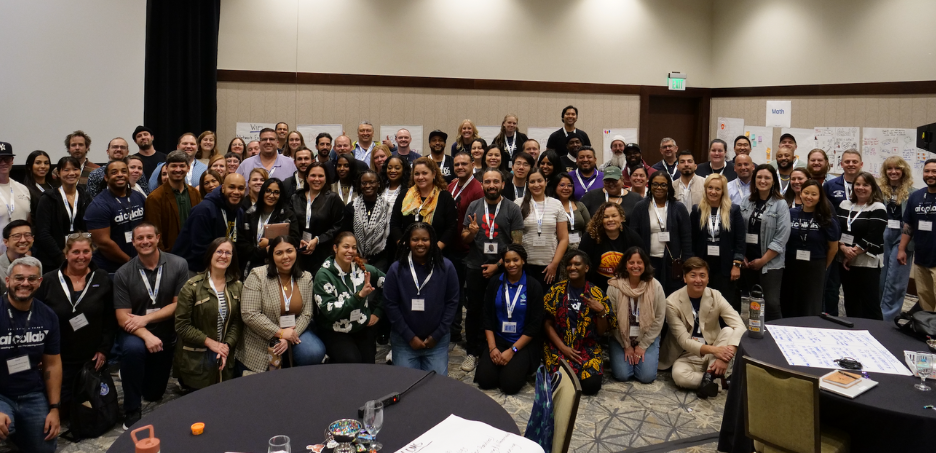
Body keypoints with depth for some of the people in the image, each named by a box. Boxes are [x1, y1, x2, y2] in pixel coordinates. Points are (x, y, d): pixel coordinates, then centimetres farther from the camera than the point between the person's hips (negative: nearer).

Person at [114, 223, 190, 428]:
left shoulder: (178, 265, -13)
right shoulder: (123, 274, -12)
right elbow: (123, 317, -15)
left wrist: (146, 318, -20)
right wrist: (146, 336, -31)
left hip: (166, 335, 1)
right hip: (135, 333, -1)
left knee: (154, 394, 11)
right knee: (133, 348, -38)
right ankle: (132, 411, -19)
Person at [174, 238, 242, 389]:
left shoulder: (237, 287, 5)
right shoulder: (192, 286, -8)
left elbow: (237, 322, 2)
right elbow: (181, 324, -10)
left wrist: (227, 345, -13)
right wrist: (210, 342, -14)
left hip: (225, 359, 4)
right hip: (196, 359, -3)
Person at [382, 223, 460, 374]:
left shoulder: (446, 267, -4)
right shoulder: (396, 269, -6)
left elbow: (452, 302, -2)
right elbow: (390, 304, -5)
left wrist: (437, 335, -5)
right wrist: (409, 336, -8)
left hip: (437, 340, 1)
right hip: (403, 340, 0)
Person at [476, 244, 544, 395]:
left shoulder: (534, 286, -6)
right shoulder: (494, 283, 2)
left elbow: (535, 325, -8)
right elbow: (488, 318, 3)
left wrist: (512, 350, -15)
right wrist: (492, 348, -11)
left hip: (524, 343, -2)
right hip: (498, 339, 3)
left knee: (509, 384, -21)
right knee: (484, 380, -17)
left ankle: (520, 366, 10)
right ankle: (502, 365, 13)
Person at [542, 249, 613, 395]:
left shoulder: (596, 293, 1)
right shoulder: (556, 290, 1)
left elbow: (601, 332, 2)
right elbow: (548, 324, 1)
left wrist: (601, 311, -16)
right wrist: (563, 348, -10)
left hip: (588, 348, 0)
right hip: (558, 346, 0)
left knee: (591, 385, -22)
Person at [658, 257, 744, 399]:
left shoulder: (715, 296, -8)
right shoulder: (672, 302, -14)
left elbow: (740, 326, -19)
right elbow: (684, 341, -17)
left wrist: (726, 355, -37)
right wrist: (714, 349, -35)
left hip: (713, 354, 3)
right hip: (688, 356, -3)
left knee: (729, 331, -26)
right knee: (679, 376, -36)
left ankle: (709, 376, -25)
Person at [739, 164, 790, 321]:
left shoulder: (780, 204, -3)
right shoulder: (747, 202, 8)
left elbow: (782, 237, -10)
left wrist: (763, 260, -11)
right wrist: (741, 256, -1)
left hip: (770, 264, -4)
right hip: (747, 262, 4)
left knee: (771, 304, -8)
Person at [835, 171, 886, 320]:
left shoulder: (878, 208, -5)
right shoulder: (844, 205, 11)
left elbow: (872, 238, -13)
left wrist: (854, 253, -13)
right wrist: (843, 248, -13)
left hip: (867, 263, -6)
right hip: (844, 261, 6)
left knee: (870, 304, -4)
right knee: (850, 302, 15)